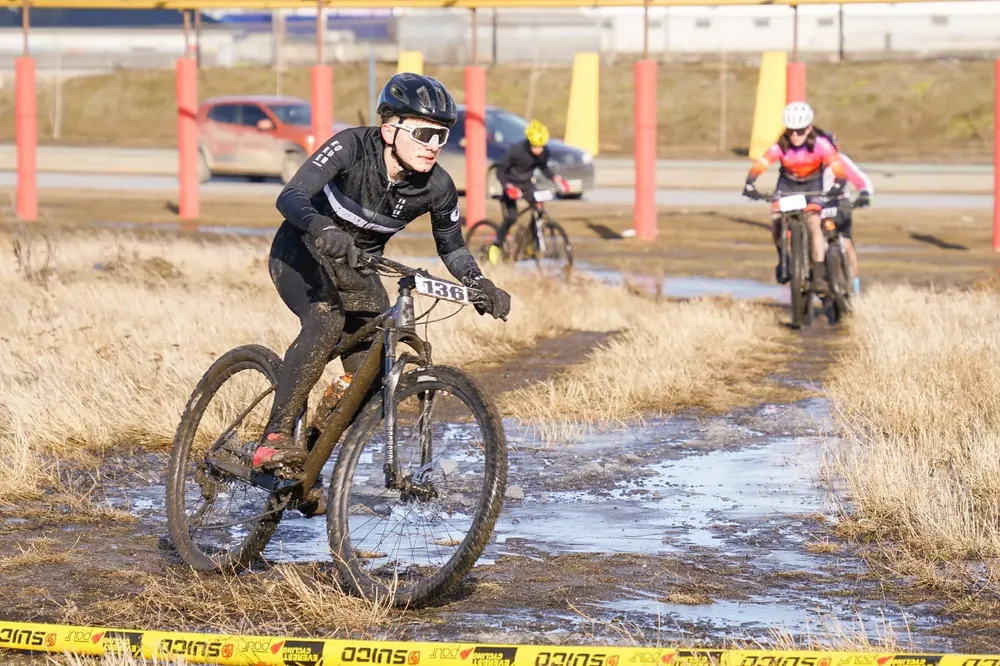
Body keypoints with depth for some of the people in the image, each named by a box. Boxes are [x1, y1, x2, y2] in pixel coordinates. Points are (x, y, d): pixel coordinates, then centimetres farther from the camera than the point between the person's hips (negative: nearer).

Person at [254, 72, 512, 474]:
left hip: (357, 268, 5)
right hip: (302, 254, -5)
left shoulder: (437, 188, -16)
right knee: (327, 322, -35)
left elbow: (451, 247, 1)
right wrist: (322, 229, -58)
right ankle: (275, 438, -34)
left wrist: (482, 286, -17)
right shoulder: (352, 147, -28)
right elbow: (290, 197, -38)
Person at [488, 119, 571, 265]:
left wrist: (556, 179, -11)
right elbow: (500, 171, -20)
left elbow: (544, 168, 6)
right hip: (512, 185, -4)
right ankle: (497, 245, 2)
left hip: (527, 184, 4)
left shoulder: (544, 152, -15)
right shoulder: (516, 150, -29)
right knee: (511, 217, -19)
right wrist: (508, 187, -37)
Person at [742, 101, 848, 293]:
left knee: (814, 224, -19)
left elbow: (838, 167, -34)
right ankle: (783, 259, 8)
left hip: (813, 183, -2)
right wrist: (749, 185, -51)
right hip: (788, 183, 2)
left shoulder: (821, 145, -29)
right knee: (776, 220, -19)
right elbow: (760, 165, -35)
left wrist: (838, 185, -53)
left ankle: (818, 276, -17)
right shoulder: (780, 146, -27)